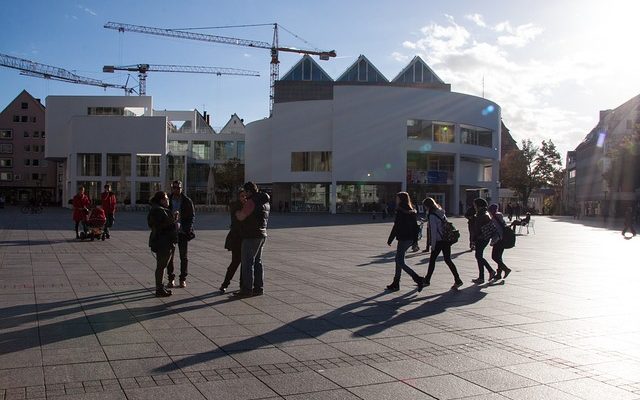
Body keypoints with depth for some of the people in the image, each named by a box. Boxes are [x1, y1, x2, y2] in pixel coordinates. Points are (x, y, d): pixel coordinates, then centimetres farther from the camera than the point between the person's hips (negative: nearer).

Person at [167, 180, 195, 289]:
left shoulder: (187, 201, 2)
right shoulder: (168, 200, 4)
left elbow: (192, 215, 4)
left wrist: (188, 229, -8)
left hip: (182, 232, -1)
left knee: (184, 257, 4)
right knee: (169, 256, 3)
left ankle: (183, 279, 12)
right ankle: (171, 279, 12)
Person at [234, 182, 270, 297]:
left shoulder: (252, 202, -17)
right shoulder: (265, 202, 13)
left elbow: (241, 217, -18)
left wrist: (237, 212, 3)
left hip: (251, 237, -9)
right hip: (262, 235, 9)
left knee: (247, 262, -5)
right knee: (257, 262, 15)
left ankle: (247, 289, -4)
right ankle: (259, 287, 18)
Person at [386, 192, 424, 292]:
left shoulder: (400, 211, -15)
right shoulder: (413, 211, 10)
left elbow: (396, 227, -16)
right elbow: (415, 226, 13)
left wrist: (390, 239, -9)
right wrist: (415, 240, 19)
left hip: (403, 239, -9)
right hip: (410, 239, 9)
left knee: (400, 262, -2)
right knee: (399, 260, 17)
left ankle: (418, 279, -11)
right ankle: (396, 283, 21)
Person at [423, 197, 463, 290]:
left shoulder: (431, 215, -12)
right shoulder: (441, 212, 11)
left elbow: (434, 231, -14)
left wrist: (433, 245, -9)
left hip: (439, 241, -7)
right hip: (447, 240, 7)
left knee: (432, 260, 6)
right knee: (448, 260, 8)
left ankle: (427, 280, 15)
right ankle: (457, 280, 0)